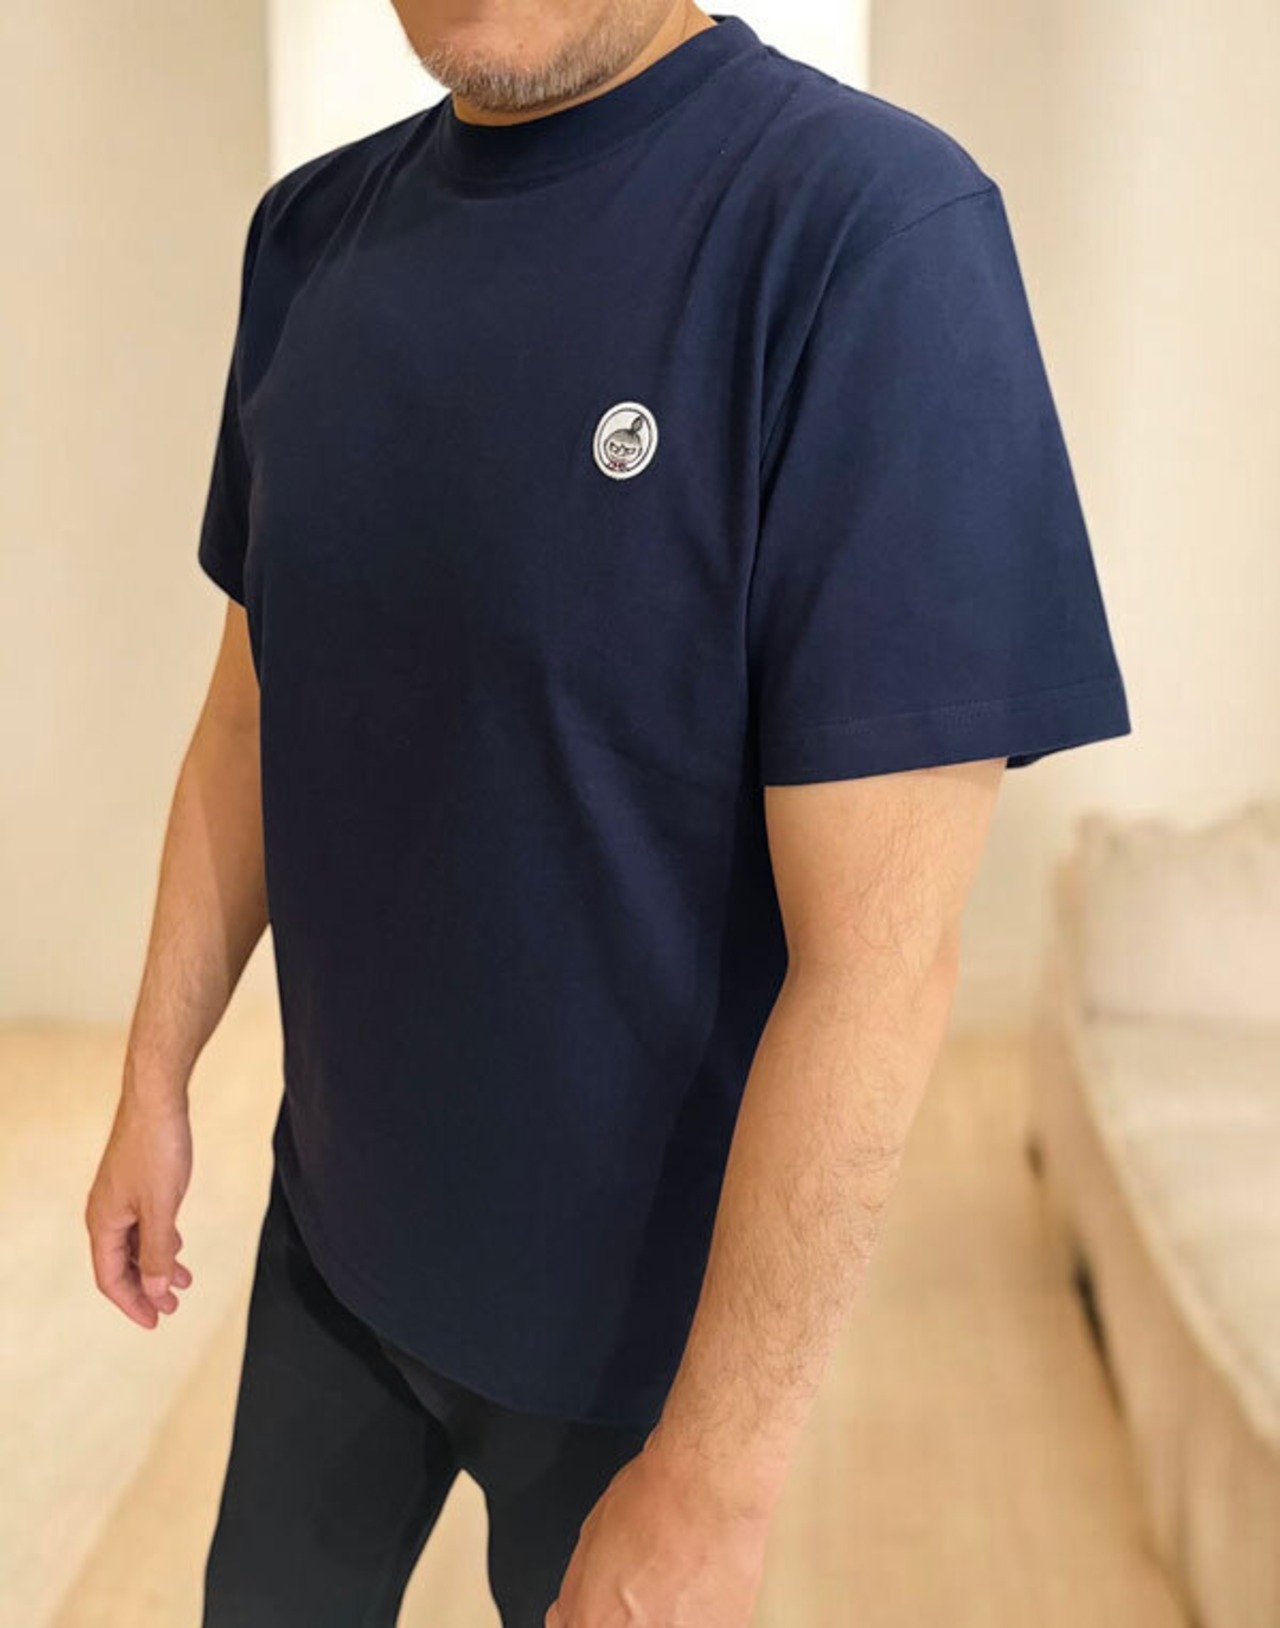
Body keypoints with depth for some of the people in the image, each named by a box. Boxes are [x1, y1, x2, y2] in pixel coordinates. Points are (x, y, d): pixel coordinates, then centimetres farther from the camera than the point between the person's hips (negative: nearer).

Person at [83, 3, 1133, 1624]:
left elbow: (877, 953, -24)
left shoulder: (872, 225, -24)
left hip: (631, 1299, -5)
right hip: (331, 1223, 6)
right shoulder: (312, 232, -2)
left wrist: (714, 1484, -20)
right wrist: (155, 1083, 9)